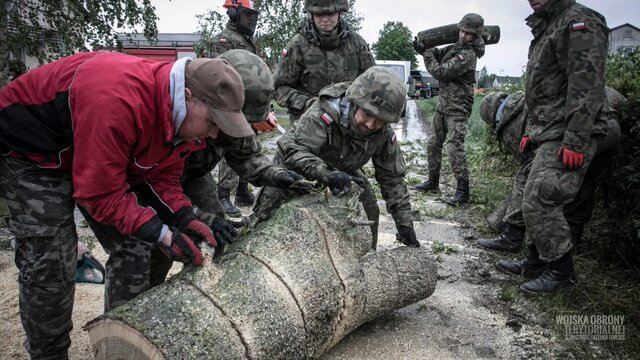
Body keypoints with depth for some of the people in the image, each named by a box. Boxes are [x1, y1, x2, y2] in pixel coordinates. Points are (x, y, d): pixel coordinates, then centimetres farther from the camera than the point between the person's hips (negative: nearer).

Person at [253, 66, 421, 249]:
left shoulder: (384, 134, -20)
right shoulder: (325, 113, -38)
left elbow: (392, 177, -11)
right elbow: (291, 149, -48)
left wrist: (405, 222, -12)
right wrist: (325, 173, -64)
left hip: (343, 172, 4)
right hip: (296, 171, -4)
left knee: (368, 214, -4)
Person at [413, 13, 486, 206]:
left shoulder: (468, 54, -16)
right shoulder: (456, 47, 11)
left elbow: (439, 72, -18)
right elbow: (438, 54, 17)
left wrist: (426, 53, -7)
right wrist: (424, 48, -4)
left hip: (457, 109, -9)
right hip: (443, 105, 9)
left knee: (455, 148, -13)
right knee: (433, 144, 13)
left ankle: (463, 191, -8)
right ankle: (433, 182, 25)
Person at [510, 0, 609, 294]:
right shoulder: (547, 28, 22)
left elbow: (587, 86, -20)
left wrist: (574, 142, -25)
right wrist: (533, 132, 24)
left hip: (568, 137, -10)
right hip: (550, 132, 10)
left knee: (539, 203, -11)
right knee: (538, 201, 13)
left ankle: (561, 270, 3)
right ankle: (537, 260, 25)